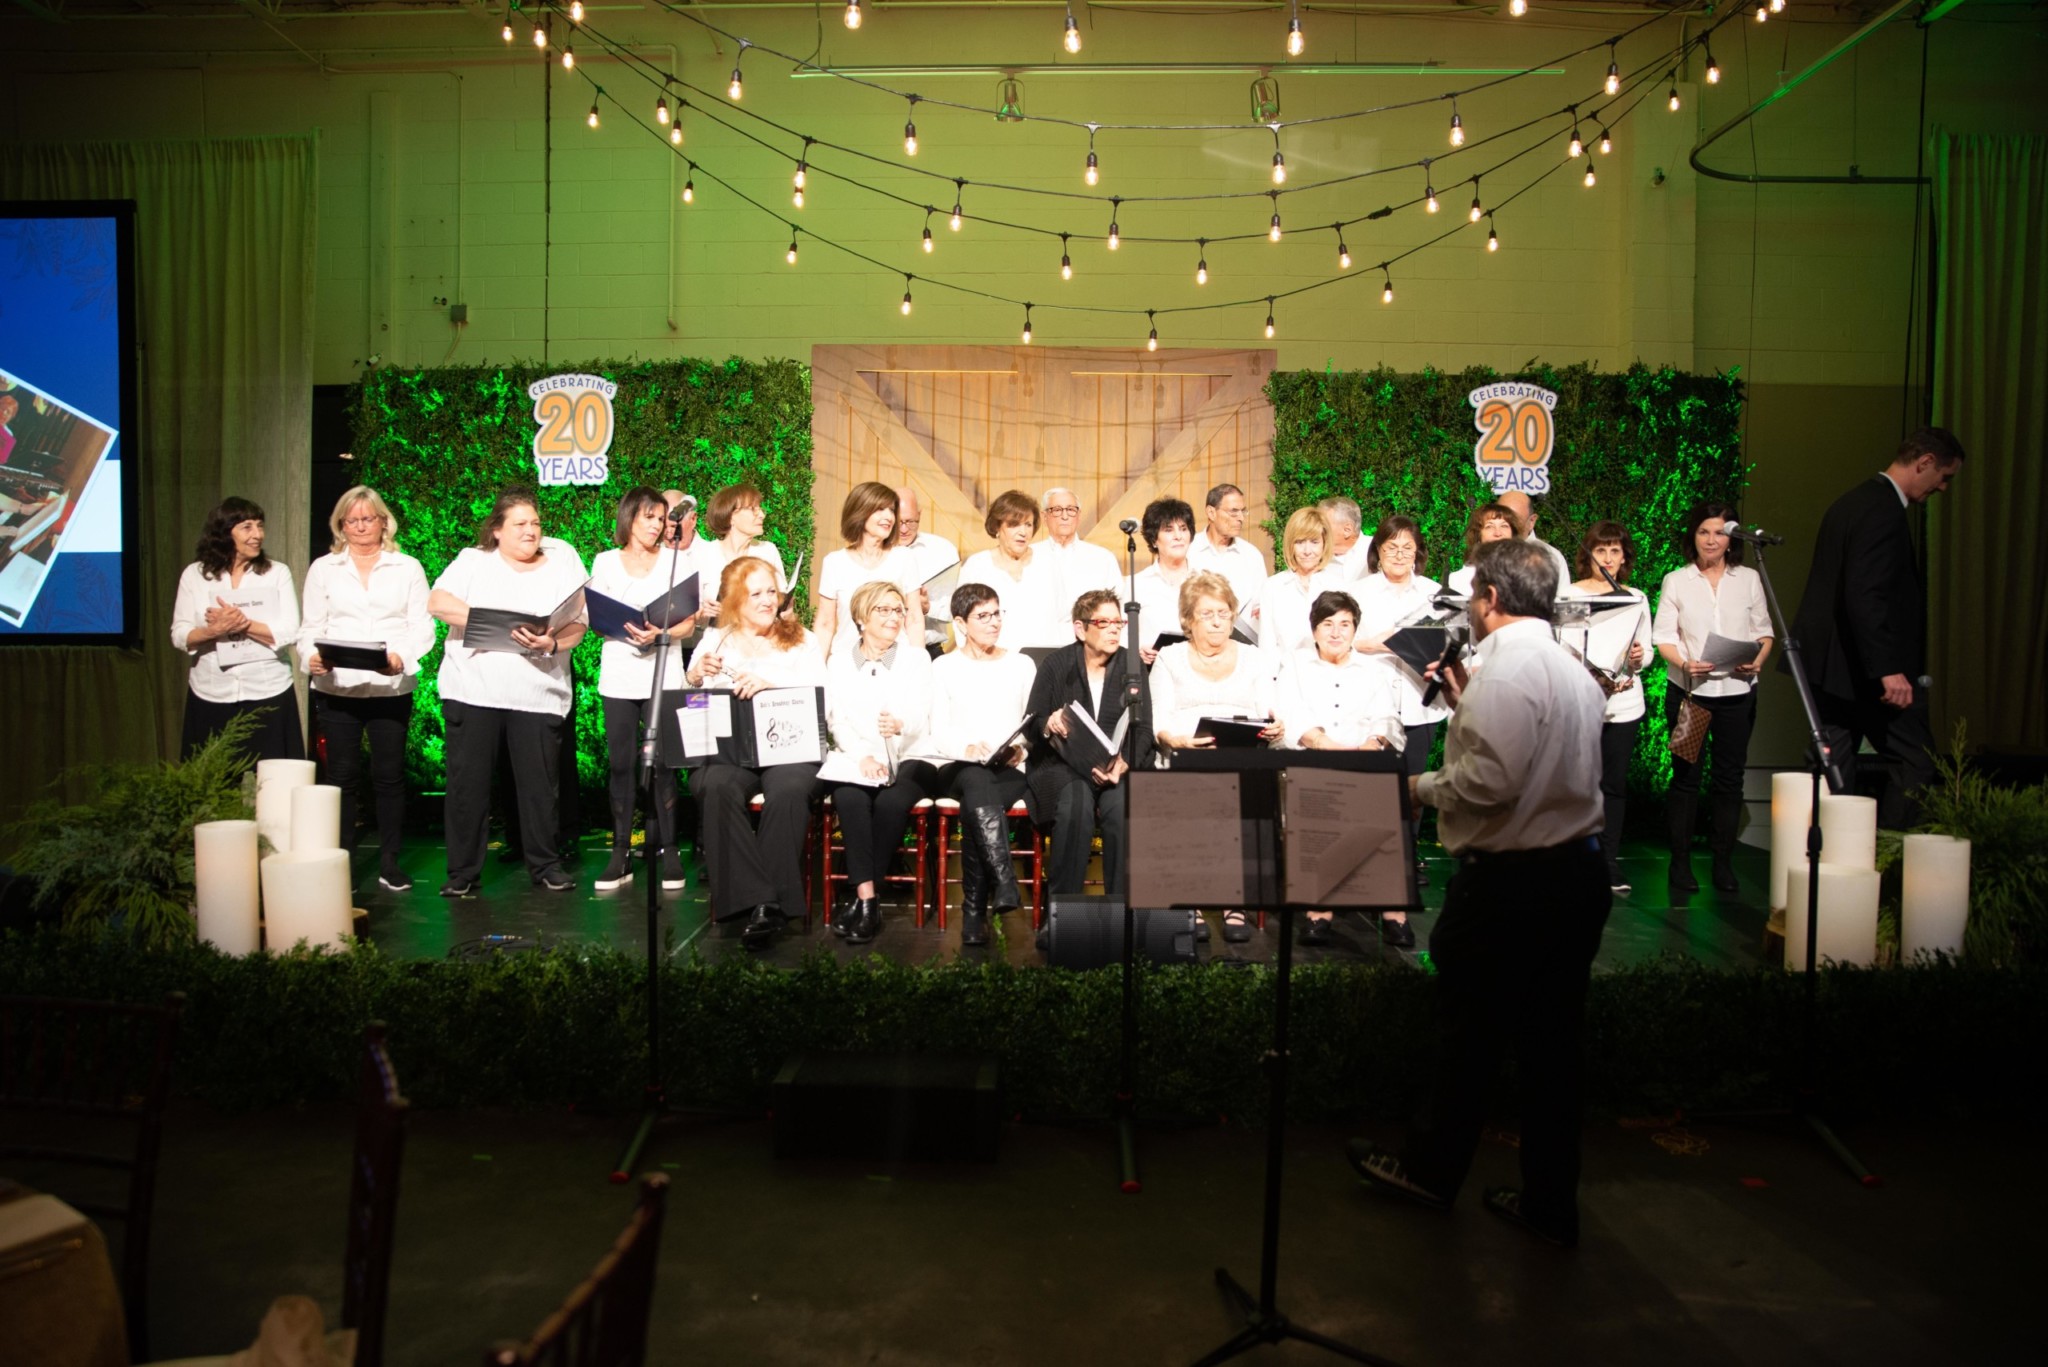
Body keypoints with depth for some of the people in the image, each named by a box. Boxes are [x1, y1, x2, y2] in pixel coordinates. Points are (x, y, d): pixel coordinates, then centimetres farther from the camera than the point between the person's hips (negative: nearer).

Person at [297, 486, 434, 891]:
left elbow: (422, 626, 1)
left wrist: (401, 657, -17)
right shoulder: (322, 569, 13)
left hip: (391, 688, -1)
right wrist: (312, 656, -12)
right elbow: (311, 626, 8)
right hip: (336, 689, 1)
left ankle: (389, 861, 12)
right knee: (341, 775, 3)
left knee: (389, 775, 2)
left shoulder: (408, 568, 9)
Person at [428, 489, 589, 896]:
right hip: (473, 690, 0)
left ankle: (545, 866, 15)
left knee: (539, 784, 2)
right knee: (468, 783, 1)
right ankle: (462, 871, 11)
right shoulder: (473, 561, 8)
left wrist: (553, 642, -17)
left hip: (538, 693, 0)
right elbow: (437, 602, -6)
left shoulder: (563, 561, 9)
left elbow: (579, 622, 3)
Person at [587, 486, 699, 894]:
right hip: (618, 676, 1)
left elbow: (690, 622, 4)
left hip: (663, 674, -1)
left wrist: (661, 635, -15)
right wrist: (628, 630, -10)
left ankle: (669, 850, 3)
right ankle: (621, 853, 6)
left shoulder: (676, 560, 9)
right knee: (620, 762, 1)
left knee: (661, 762, -3)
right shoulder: (606, 562, 13)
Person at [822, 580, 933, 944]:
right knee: (849, 798, -32)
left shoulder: (916, 658, 10)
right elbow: (836, 721, 3)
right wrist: (862, 756, -16)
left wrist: (902, 725, -26)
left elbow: (923, 717, -1)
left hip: (908, 757, -1)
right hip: (855, 759, 1)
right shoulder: (839, 663, 13)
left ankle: (863, 897, -21)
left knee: (891, 802, -32)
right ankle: (868, 898, -30)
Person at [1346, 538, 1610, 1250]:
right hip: (1576, 870, 9)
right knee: (1552, 1038, 13)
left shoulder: (1508, 668, -17)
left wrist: (1422, 786, -9)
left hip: (1509, 879, -8)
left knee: (1470, 1031, 8)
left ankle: (1432, 1169, 27)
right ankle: (1550, 1202, 23)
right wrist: (1465, 703, 17)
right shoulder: (1572, 669, 12)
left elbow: (1489, 780, -25)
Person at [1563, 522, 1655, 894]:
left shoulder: (1637, 598, 12)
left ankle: (1610, 864, 15)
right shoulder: (1569, 594, 1)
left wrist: (1640, 657, -10)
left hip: (1624, 702, 3)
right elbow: (1560, 648, -6)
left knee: (1615, 783, 6)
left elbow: (1648, 647, 13)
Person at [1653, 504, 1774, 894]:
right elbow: (1663, 637, 0)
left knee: (1730, 778, 5)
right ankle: (1681, 862, 9)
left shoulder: (1749, 579, 9)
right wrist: (1685, 664, -17)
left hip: (1737, 691, 2)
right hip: (1689, 690, -2)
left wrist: (1758, 660, -9)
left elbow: (1763, 631, 11)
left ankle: (1723, 863, 14)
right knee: (1686, 776, 1)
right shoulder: (1676, 581, 4)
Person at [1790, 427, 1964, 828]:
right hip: (1863, 670, -10)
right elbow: (1866, 595, -24)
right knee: (1916, 762, -1)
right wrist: (1888, 670, -27)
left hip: (1828, 663, 10)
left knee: (1834, 770, 11)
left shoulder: (1853, 501, 16)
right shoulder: (1885, 510, -15)